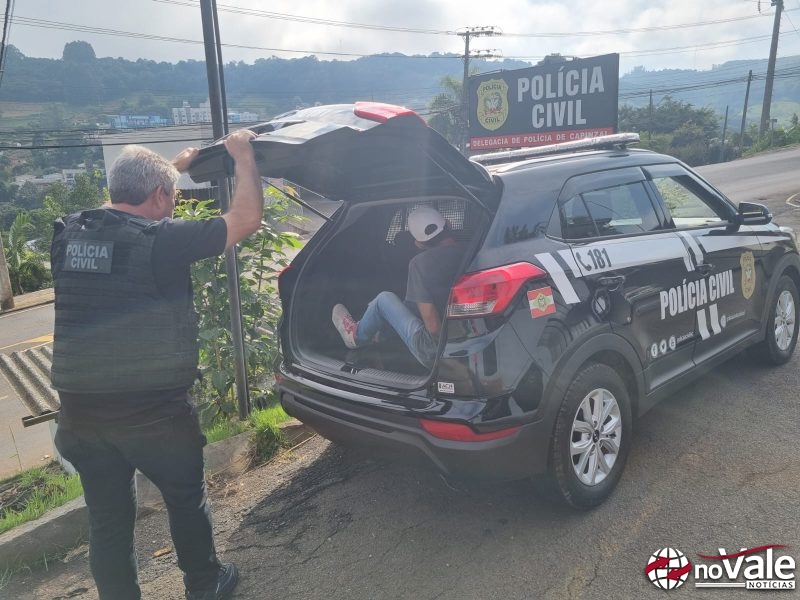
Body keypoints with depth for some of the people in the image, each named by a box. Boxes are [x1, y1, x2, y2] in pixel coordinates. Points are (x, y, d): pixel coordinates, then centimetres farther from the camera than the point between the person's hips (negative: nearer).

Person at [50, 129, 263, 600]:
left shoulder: (69, 235, 3)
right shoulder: (163, 240, -15)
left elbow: (125, 208, 24)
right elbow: (247, 217, -10)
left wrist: (172, 167, 30)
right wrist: (243, 155, 4)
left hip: (81, 409, 5)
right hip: (154, 408, -4)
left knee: (108, 519, 17)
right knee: (187, 498, 19)